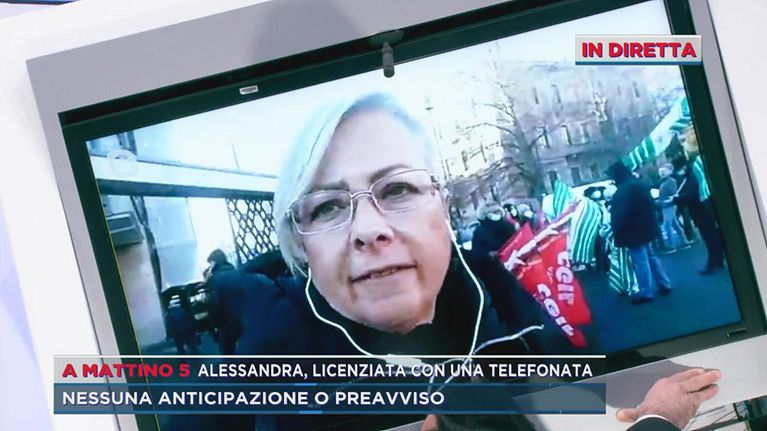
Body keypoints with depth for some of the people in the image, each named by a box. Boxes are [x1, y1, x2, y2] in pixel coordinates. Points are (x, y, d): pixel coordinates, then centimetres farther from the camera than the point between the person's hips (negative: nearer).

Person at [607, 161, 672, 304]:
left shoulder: (623, 191, -22)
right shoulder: (639, 184, 9)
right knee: (650, 256, 20)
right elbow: (651, 205, 19)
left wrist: (618, 233, -11)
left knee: (640, 261, -4)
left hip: (634, 231, -10)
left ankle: (646, 292, -1)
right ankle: (665, 284, 25)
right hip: (646, 228, 10)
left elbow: (620, 214, -22)